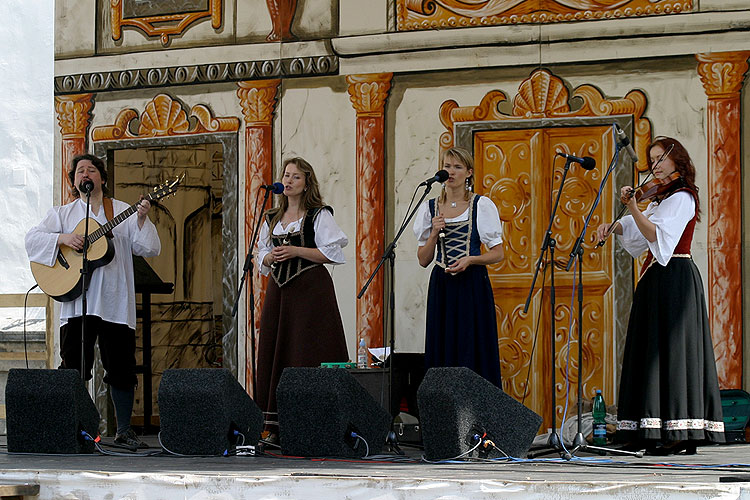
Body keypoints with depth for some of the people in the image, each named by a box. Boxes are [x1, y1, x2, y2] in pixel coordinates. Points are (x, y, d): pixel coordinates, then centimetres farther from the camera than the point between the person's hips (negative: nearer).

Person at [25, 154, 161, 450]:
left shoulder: (124, 212, 13)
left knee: (122, 369, 0)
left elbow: (148, 249, 6)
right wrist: (62, 239, -12)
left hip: (115, 302, 0)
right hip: (76, 302, 0)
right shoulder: (62, 214, 14)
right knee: (73, 369, -3)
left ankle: (124, 431, 9)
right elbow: (32, 239, 3)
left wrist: (142, 221, -10)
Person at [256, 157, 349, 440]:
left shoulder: (319, 215, -1)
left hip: (310, 290, -6)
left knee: (308, 354, -10)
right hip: (279, 289, 6)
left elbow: (332, 253, -8)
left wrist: (296, 251, -15)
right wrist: (271, 257, -2)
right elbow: (262, 257, 21)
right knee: (276, 352, 2)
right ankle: (277, 425, 4)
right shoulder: (272, 219, 17)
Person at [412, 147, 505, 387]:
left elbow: (498, 254, 1)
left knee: (473, 351, -6)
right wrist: (434, 234, -6)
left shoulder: (482, 205, 0)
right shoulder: (430, 208, 9)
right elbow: (423, 260, 10)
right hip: (442, 286, 3)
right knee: (442, 350, 0)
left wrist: (470, 259, -15)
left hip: (472, 285, -3)